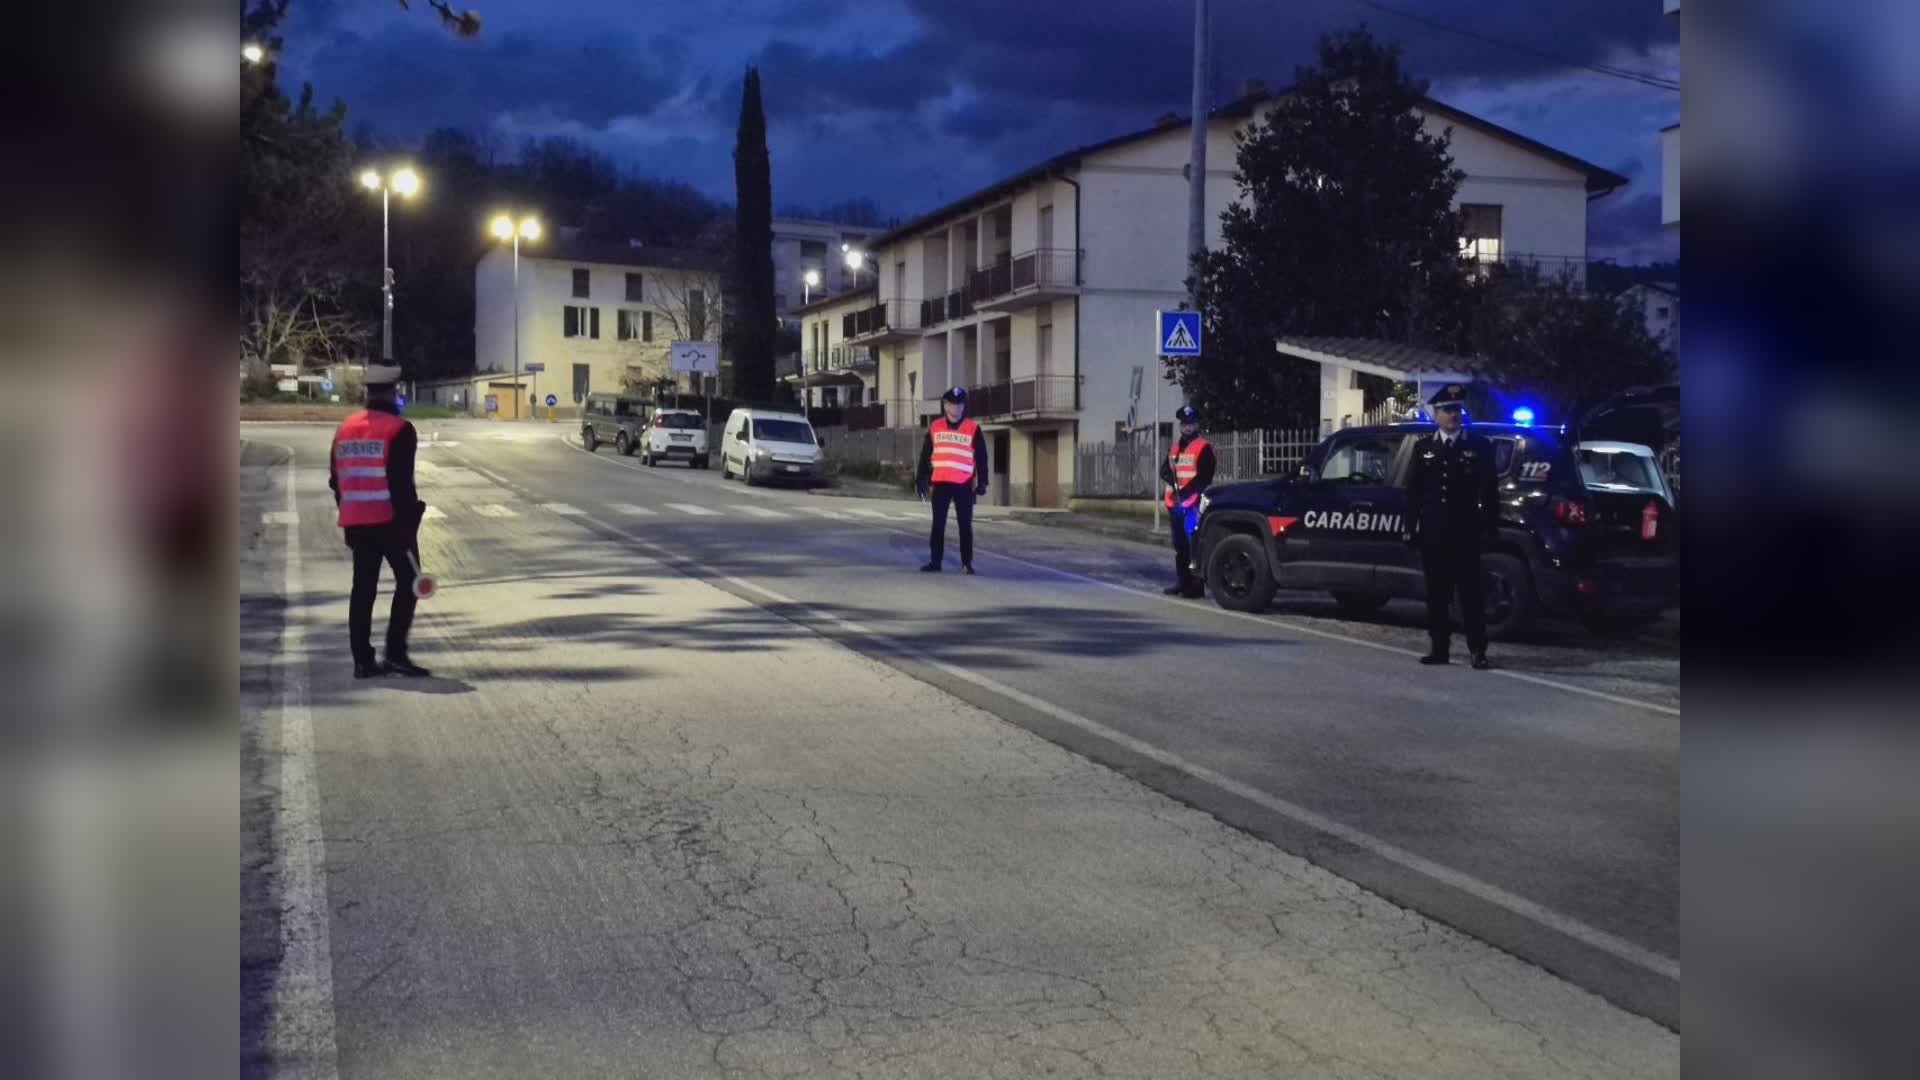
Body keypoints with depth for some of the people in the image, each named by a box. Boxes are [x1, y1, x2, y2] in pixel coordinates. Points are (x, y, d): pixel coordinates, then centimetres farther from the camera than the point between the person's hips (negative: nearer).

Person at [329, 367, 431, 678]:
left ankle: (362, 660, 10)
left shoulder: (345, 428, 11)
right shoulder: (399, 430, -10)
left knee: (363, 589, 10)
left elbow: (336, 480, 15)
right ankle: (396, 653, -5)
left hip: (357, 522, 6)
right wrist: (409, 521, -12)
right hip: (390, 520, -6)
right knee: (407, 582, 3)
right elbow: (401, 481, -16)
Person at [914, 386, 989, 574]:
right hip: (940, 483, 2)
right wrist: (921, 480, 7)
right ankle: (935, 561, 11)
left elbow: (981, 457, 1)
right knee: (938, 524, 6)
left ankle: (967, 563, 10)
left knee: (965, 525, 4)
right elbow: (925, 455, 9)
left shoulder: (973, 428, -1)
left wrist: (982, 482, -3)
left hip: (964, 485, -2)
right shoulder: (935, 427, 5)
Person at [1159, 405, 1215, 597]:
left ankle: (1196, 585, -13)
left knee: (1194, 543, -13)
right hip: (1175, 503, 8)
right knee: (1179, 545, 12)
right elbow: (1164, 470, 16)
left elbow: (1204, 475, -12)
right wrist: (1172, 480, -6)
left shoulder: (1204, 447, -4)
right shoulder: (1174, 447, 19)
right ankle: (1182, 582, 20)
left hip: (1194, 502, -7)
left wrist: (1185, 491, -19)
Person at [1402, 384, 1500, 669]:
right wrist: (1411, 527, 5)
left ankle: (1478, 651, -3)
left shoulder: (1479, 446, 4)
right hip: (1432, 533, 3)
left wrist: (1488, 528, -5)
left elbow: (1490, 491, 2)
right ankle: (1439, 648, 12)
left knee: (1471, 592, -4)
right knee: (1436, 593, 6)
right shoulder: (1423, 448, 11)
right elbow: (1413, 491, 11)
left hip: (1465, 533, -3)